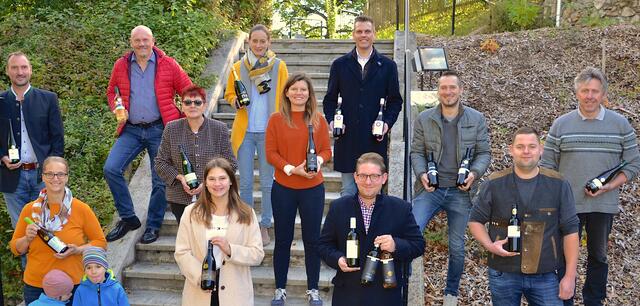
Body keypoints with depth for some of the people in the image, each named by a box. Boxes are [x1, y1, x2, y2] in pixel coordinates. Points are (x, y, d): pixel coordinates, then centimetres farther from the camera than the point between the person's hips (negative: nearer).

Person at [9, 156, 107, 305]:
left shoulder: (81, 209, -7)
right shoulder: (30, 210, -1)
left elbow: (100, 242, 0)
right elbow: (15, 248, 8)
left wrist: (77, 250, -16)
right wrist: (27, 238, -12)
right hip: (35, 287, 2)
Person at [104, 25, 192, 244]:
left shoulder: (168, 65, -1)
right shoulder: (121, 66, 7)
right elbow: (111, 91, 21)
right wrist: (116, 109, 2)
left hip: (160, 129, -2)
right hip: (131, 130, 3)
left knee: (161, 180, 1)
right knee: (111, 169, -11)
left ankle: (153, 225, 20)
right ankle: (127, 218, 6)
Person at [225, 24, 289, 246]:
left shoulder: (279, 66, 0)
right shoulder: (238, 67, 3)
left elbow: (285, 98, 4)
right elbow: (229, 94, 14)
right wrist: (235, 101, -9)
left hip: (269, 131, -1)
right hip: (244, 131, 1)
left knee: (267, 183, 7)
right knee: (245, 183, 6)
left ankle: (265, 227, 20)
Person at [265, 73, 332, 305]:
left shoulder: (318, 120, 2)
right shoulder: (276, 119, -2)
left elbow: (326, 149, 5)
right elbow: (270, 152, -4)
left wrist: (318, 161, -17)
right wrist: (291, 169, -17)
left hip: (313, 188, 1)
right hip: (283, 188, 0)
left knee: (312, 239, 8)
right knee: (282, 240, 10)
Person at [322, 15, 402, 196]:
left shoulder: (388, 66, 7)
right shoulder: (340, 65, 8)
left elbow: (395, 100, 9)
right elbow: (330, 98, 11)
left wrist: (388, 122, -7)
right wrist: (331, 120, -6)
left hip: (375, 139, 0)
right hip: (347, 138, 0)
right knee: (348, 191, 6)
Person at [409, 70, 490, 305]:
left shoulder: (476, 119, 2)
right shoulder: (424, 119, 3)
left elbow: (484, 153, 5)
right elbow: (416, 152, 5)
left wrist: (474, 173, -14)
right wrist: (421, 174, -13)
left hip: (460, 192, 0)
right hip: (430, 189, 0)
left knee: (457, 247, 10)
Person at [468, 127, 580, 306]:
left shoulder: (558, 184, -2)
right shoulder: (494, 184, -2)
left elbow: (570, 230, 0)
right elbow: (475, 220, 7)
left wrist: (570, 276, -2)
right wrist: (489, 245, -12)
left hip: (545, 276, 0)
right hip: (503, 275, 0)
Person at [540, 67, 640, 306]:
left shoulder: (620, 124, 1)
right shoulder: (561, 125, 0)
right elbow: (547, 166, 2)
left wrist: (610, 186, -13)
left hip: (604, 205, 1)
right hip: (567, 205, -1)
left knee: (598, 257, 15)